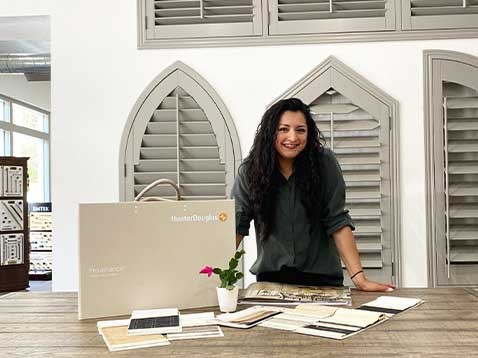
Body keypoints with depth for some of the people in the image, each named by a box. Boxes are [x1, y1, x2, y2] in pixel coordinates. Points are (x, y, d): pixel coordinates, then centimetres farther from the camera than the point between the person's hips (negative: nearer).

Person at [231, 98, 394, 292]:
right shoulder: (250, 170, -7)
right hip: (270, 278, 1)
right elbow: (237, 225, -6)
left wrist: (360, 279, -17)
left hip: (321, 278, 0)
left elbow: (337, 222, -11)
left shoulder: (324, 163, -10)